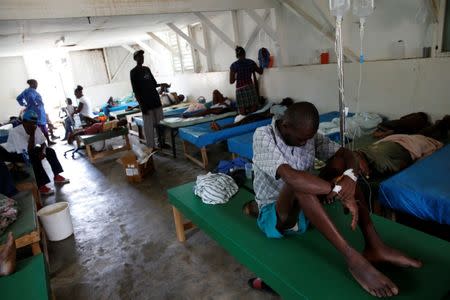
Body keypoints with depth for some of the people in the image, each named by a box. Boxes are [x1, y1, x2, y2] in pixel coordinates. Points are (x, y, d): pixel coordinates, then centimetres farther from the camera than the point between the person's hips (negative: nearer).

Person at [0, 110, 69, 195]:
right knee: (35, 157, -31)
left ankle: (56, 176, -2)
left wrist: (43, 151, -23)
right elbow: (29, 152, -34)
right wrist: (32, 134, -36)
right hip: (11, 153, -7)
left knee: (50, 151, -7)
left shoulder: (36, 128, -13)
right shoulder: (15, 132, -32)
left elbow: (43, 143, -2)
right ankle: (41, 186, -27)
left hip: (27, 150, 7)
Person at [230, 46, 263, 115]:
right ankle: (249, 111, -11)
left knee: (242, 112, 7)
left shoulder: (233, 65, -6)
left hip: (240, 89, -1)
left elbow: (231, 81, -4)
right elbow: (260, 72, 15)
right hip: (250, 88, 2)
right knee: (254, 109, 12)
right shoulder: (251, 62, 1)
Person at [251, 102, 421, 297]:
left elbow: (346, 154, -7)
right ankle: (353, 259, -35)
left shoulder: (307, 134, -1)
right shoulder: (263, 136, -21)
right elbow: (291, 177, -36)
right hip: (274, 216, -6)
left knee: (341, 166, -11)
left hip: (306, 208, 6)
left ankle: (374, 246, -18)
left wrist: (350, 177, -30)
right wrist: (340, 191, -34)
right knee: (298, 184, -36)